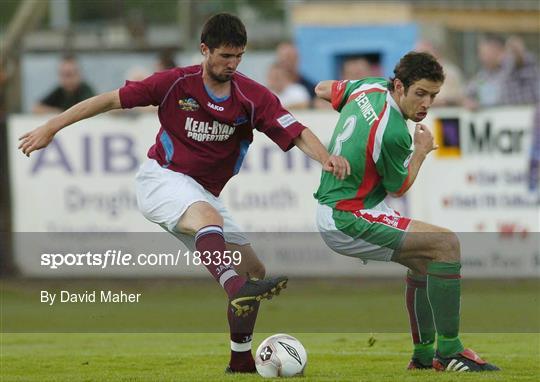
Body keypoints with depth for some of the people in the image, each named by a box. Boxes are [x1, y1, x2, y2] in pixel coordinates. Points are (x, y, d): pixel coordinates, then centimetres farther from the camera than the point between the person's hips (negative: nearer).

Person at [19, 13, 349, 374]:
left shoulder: (253, 97, -6)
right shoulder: (176, 83, -11)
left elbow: (297, 133, -15)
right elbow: (111, 100, -4)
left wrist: (326, 157, -37)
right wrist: (51, 128, -5)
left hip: (204, 193, 5)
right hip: (162, 178, -5)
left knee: (254, 270, 1)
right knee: (209, 215, -38)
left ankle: (241, 360, 14)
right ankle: (236, 289, -61)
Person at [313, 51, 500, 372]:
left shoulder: (370, 88, 1)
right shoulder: (393, 133, -25)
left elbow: (323, 89, 21)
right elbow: (398, 187, -7)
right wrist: (421, 152, 6)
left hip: (333, 210, 11)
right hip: (349, 221, -11)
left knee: (425, 259, 20)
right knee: (446, 244, -18)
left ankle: (423, 354, 23)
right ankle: (449, 352, -16)